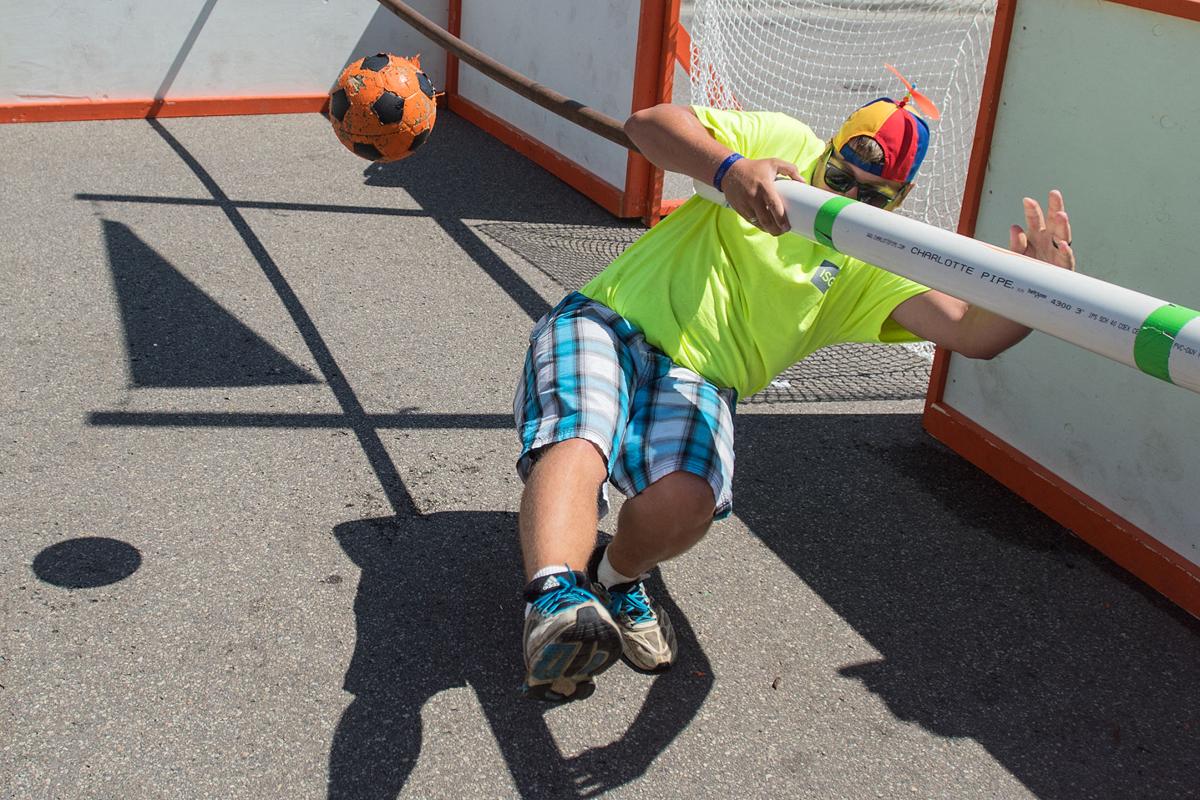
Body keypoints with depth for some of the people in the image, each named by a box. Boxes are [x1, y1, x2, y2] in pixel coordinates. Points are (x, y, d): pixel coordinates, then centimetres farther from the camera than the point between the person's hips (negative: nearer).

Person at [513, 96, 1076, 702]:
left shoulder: (879, 267, 4)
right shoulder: (782, 141, 4)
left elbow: (971, 332, -11)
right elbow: (647, 122, -7)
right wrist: (728, 166, -27)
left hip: (696, 381, 1)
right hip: (606, 319, -1)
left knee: (686, 499, -27)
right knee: (579, 438, -33)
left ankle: (617, 576, 4)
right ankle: (557, 598, -51)